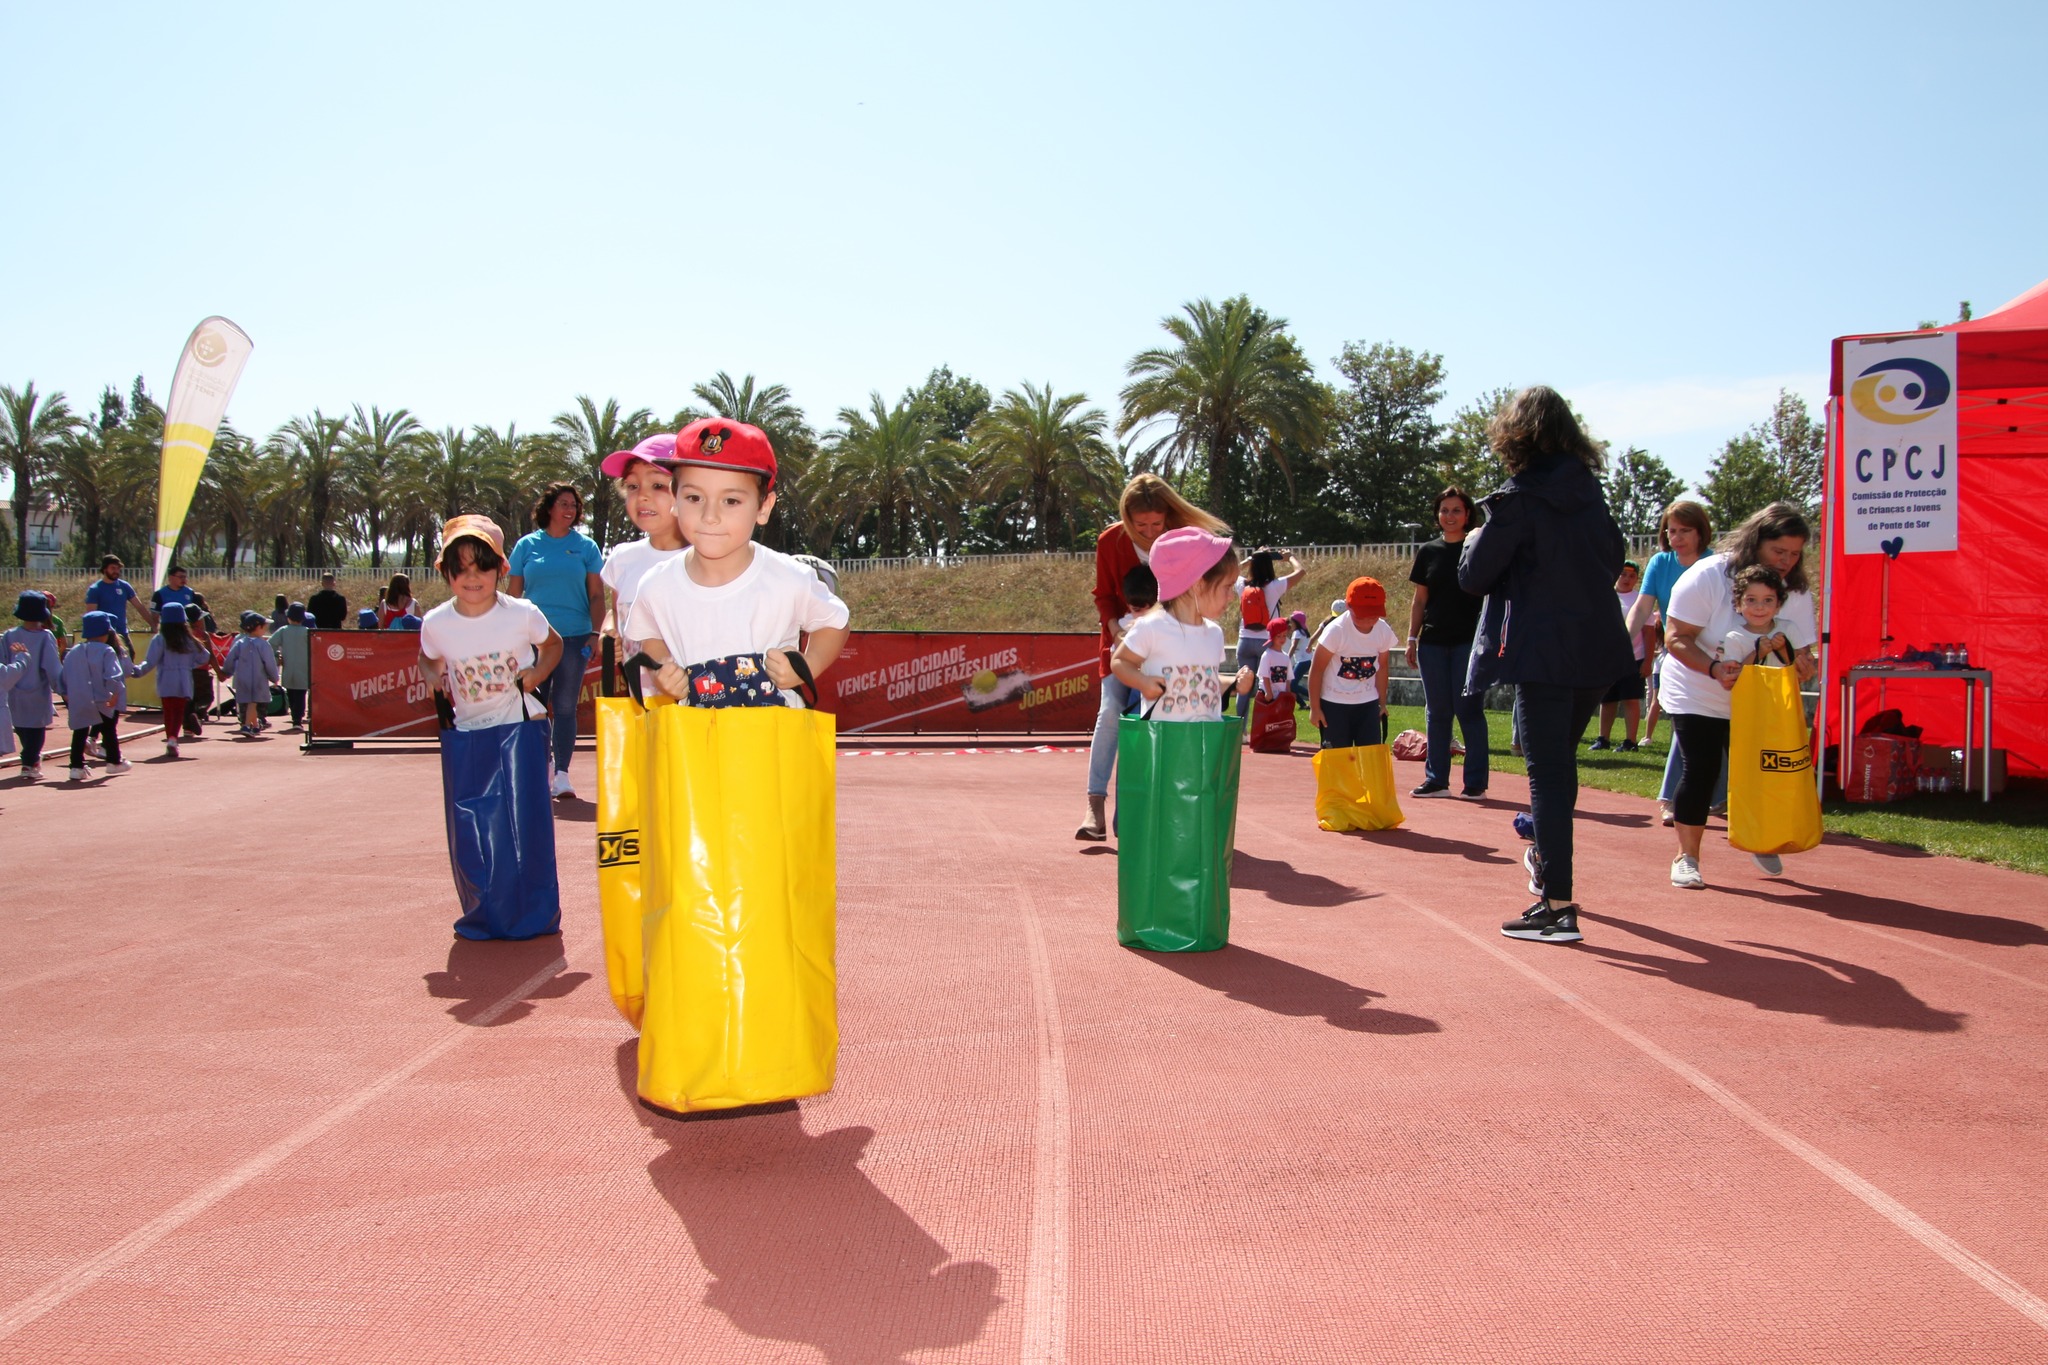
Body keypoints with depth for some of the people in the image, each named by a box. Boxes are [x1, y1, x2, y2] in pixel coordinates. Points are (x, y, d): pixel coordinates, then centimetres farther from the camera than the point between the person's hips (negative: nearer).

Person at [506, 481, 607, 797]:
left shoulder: (586, 546, 5)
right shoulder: (527, 545, 6)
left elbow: (597, 595, 4)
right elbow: (513, 594, 9)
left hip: (573, 637, -1)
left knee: (565, 707, 0)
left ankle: (562, 774, 4)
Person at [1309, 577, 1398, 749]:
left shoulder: (1384, 631, -7)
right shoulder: (1336, 630, -20)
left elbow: (1381, 667, 9)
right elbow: (1316, 669, -13)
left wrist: (1382, 702, 13)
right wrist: (1314, 707, -10)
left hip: (1368, 703, 4)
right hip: (1334, 704, -4)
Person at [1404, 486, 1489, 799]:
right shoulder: (1428, 552, 10)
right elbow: (1419, 600, 13)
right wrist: (1412, 639, 8)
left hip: (1469, 641, -4)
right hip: (1433, 642, 4)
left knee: (1469, 710, -4)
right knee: (1436, 712, 7)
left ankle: (1475, 782, 2)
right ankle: (1436, 779, 14)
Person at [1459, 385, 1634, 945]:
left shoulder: (1518, 499, -12)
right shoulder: (1589, 489, 8)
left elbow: (1474, 577, -8)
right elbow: (1614, 558, 22)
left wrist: (1475, 541, 11)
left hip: (1544, 651, -7)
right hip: (1599, 648, 7)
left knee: (1547, 772, -5)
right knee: (1561, 759, 23)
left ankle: (1558, 907, -7)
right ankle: (1547, 857, 42)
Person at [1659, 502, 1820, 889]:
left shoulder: (1796, 592, -3)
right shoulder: (1708, 576, -19)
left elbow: (1802, 650, 1)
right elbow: (1676, 638, -21)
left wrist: (1804, 665, -25)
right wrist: (1714, 668, -37)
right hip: (1698, 697, -4)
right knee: (1700, 771, -9)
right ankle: (1687, 857, 2)